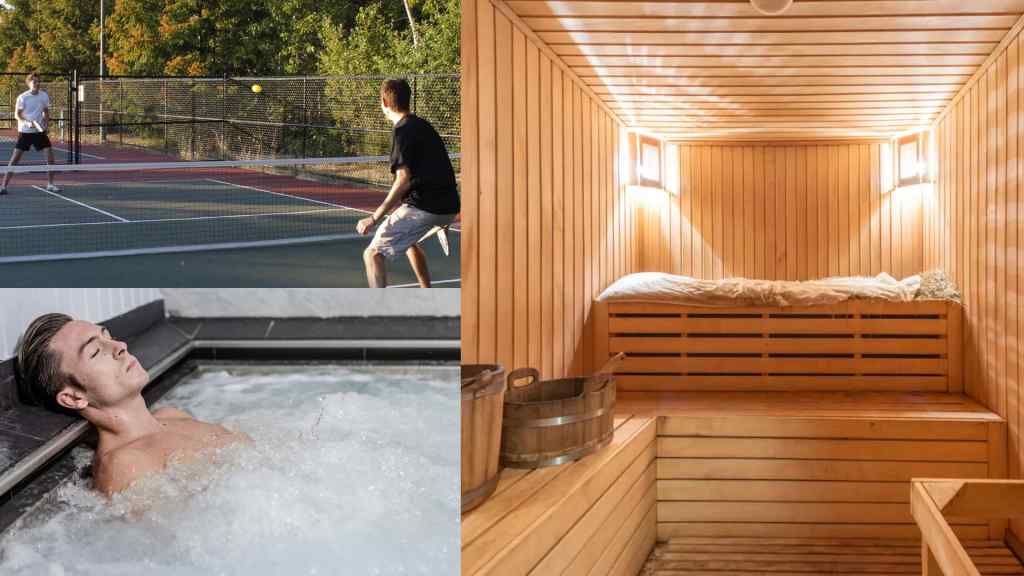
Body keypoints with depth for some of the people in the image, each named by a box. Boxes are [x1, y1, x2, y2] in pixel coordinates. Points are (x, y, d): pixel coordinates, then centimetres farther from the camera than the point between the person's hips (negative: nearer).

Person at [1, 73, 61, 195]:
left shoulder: (44, 96, 1)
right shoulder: (22, 97, -11)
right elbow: (17, 114, -7)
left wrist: (46, 122, -4)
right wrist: (27, 123, -22)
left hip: (40, 130, 4)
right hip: (25, 131, -4)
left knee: (50, 152, -5)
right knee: (16, 157, -8)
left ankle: (50, 184, 9)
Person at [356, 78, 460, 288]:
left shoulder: (402, 131, -9)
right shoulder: (423, 125, 17)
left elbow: (404, 181, -18)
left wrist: (374, 218, -17)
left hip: (423, 207, -9)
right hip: (448, 207, 9)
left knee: (372, 254, -7)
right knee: (408, 240, 36)